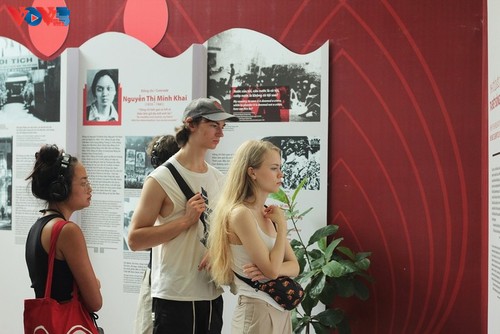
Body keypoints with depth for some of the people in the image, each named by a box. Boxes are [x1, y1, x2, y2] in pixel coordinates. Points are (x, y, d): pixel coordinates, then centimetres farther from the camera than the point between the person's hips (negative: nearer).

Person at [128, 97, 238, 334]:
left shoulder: (218, 179, 10)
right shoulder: (162, 179, -8)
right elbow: (135, 239, -13)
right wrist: (186, 220, -18)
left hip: (212, 294, 6)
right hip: (174, 297, -6)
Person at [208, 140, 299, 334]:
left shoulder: (269, 213, 6)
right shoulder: (240, 213, -17)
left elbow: (294, 266, 6)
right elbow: (271, 269, -20)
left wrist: (271, 269, -14)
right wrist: (282, 225, -11)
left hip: (281, 309, 7)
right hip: (256, 311, -7)